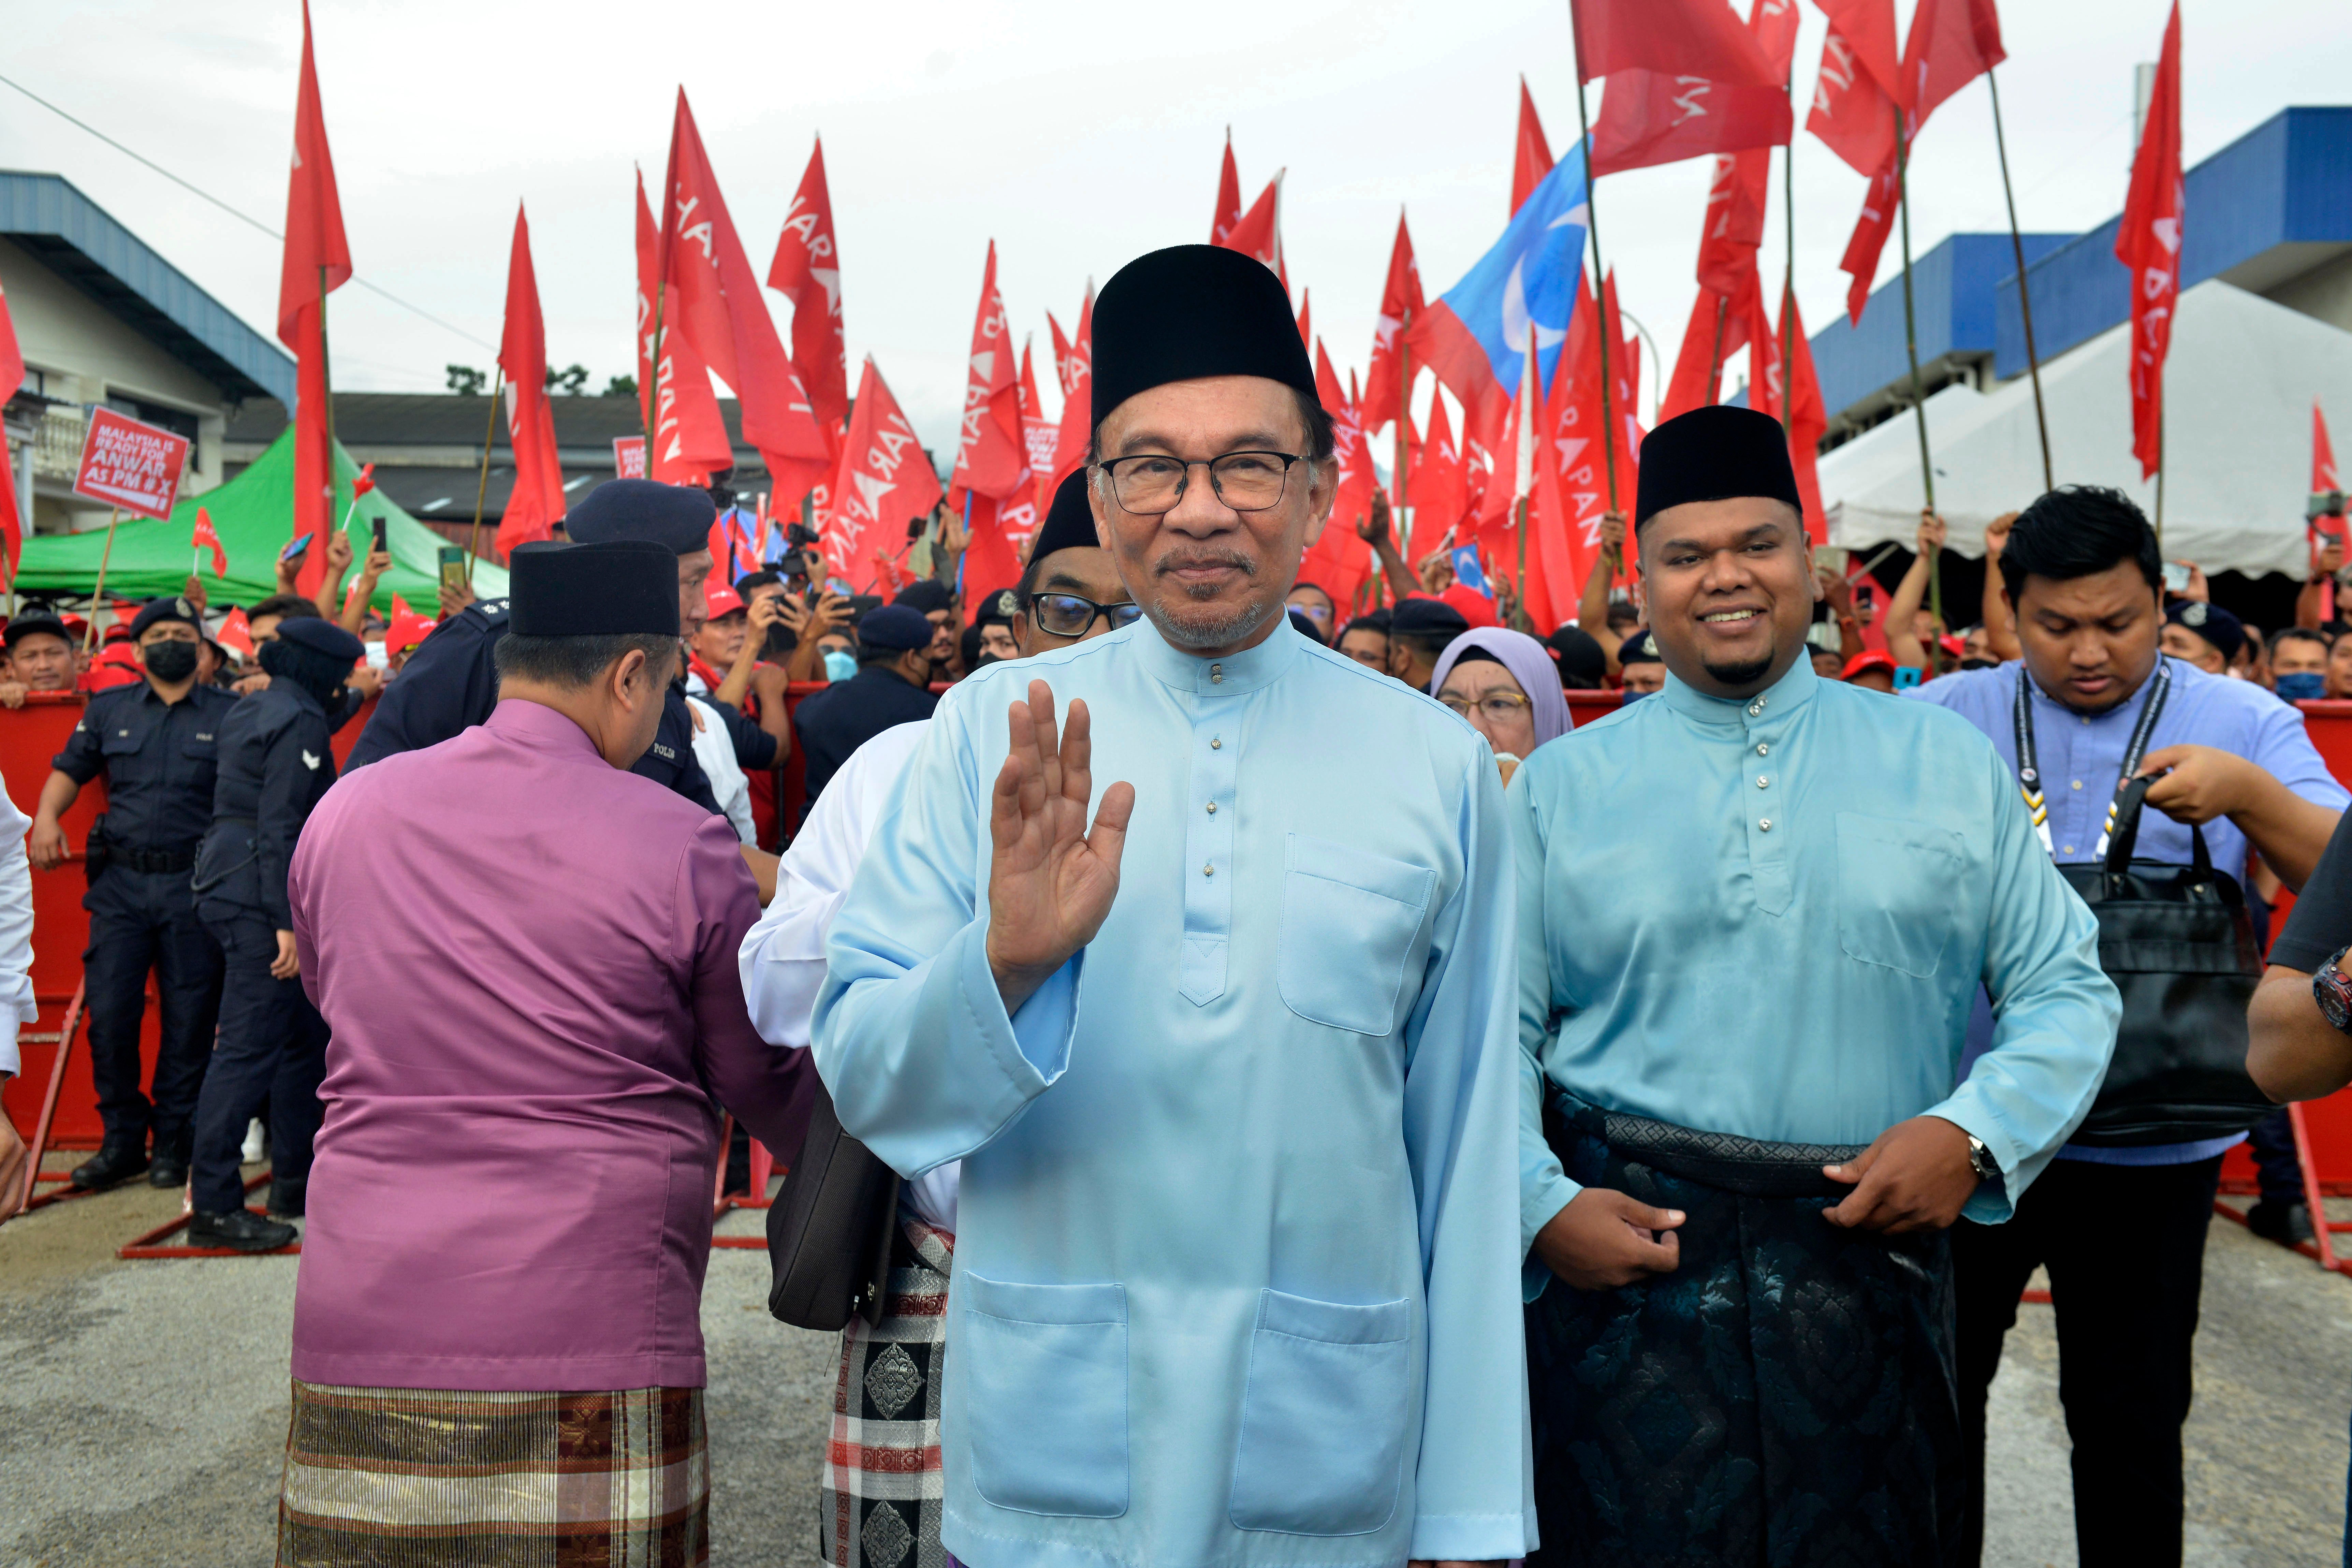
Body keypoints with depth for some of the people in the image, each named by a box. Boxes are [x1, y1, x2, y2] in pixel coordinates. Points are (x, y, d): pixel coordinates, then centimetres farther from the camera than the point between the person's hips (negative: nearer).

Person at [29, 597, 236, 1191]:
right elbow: (70, 770, 21)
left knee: (189, 1022, 1)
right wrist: (46, 816, 4)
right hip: (121, 882, 2)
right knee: (108, 1015, -1)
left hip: (195, 888, -2)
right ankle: (122, 1141, 13)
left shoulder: (231, 714, 7)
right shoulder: (109, 710, 14)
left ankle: (173, 1145, 14)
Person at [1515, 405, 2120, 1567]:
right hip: (1627, 1261, -1)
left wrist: (1975, 1131, -8)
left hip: (1876, 1247, 2)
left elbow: (2068, 988, 8)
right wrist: (1541, 1205, -11)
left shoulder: (1952, 767, 7)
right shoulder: (1559, 787, 4)